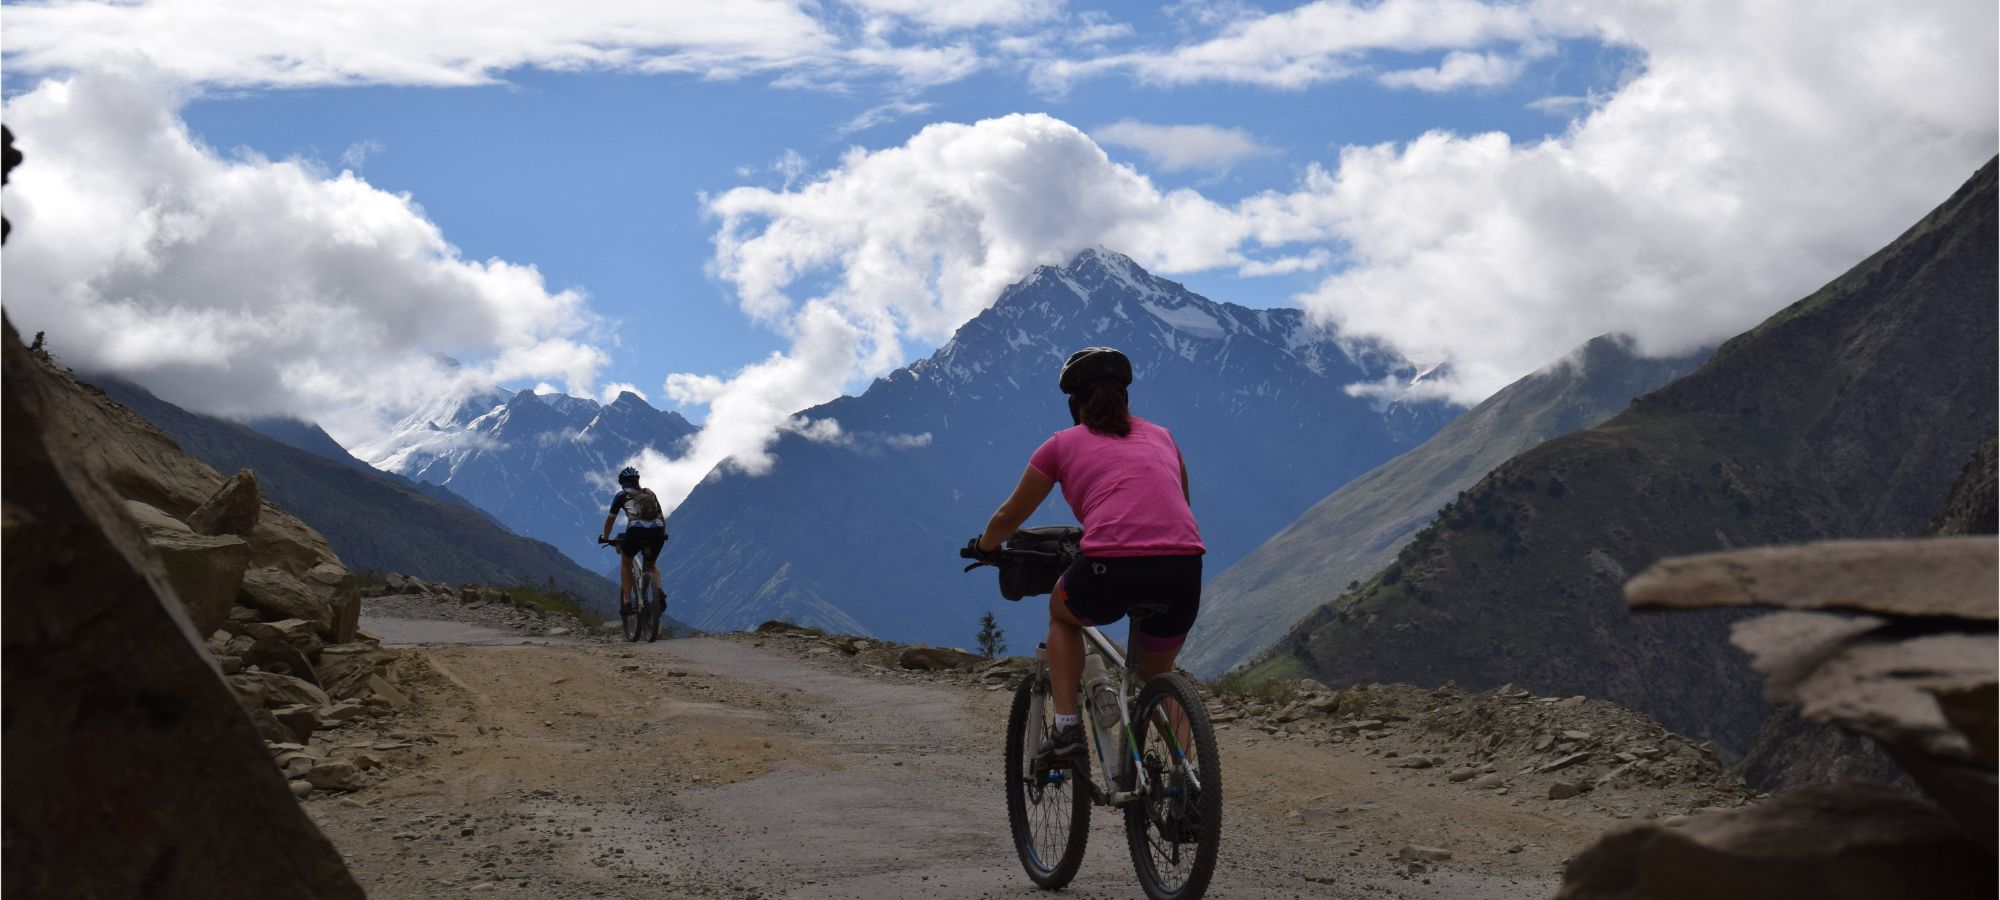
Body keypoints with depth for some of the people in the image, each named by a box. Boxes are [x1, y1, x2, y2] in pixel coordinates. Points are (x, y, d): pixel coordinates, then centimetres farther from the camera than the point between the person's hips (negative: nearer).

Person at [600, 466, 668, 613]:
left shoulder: (622, 495, 20)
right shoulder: (650, 493, 30)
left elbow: (610, 518, 28)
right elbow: (662, 517, 36)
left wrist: (605, 537, 44)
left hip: (636, 531, -3)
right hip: (657, 533, 3)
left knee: (625, 563, 25)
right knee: (651, 565, 29)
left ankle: (627, 602, 14)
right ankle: (658, 591, -1)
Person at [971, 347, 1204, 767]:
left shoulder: (1063, 444, 18)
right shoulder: (1160, 437, 26)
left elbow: (1008, 518, 29)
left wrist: (985, 546, 50)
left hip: (1110, 570, -3)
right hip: (1183, 571, 3)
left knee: (1062, 611, 32)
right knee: (1156, 674, 29)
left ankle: (1066, 725, 16)